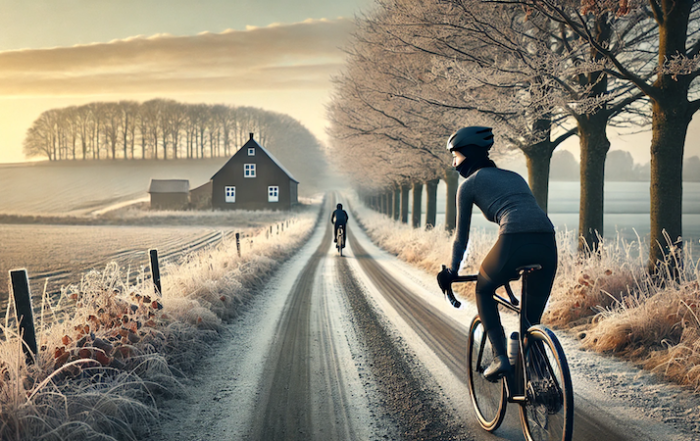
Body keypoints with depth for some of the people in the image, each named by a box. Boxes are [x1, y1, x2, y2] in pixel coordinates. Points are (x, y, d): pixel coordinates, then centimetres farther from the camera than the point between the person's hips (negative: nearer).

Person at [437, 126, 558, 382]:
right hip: (547, 241, 5)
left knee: (484, 290, 24)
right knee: (532, 318, 20)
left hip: (515, 240, -5)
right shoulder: (514, 177, 34)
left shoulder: (469, 184, 16)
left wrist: (452, 272, 32)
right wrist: (513, 268, 51)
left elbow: (461, 235, 20)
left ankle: (500, 357, 12)